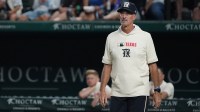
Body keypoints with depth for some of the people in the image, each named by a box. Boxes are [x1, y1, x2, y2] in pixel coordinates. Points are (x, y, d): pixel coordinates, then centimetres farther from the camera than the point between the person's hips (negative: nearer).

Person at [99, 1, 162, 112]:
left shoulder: (145, 36, 1)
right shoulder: (111, 37, 8)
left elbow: (152, 65, 1)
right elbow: (107, 65, 10)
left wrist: (157, 90, -2)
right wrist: (102, 90, 2)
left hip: (139, 93, -3)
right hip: (117, 93, 3)